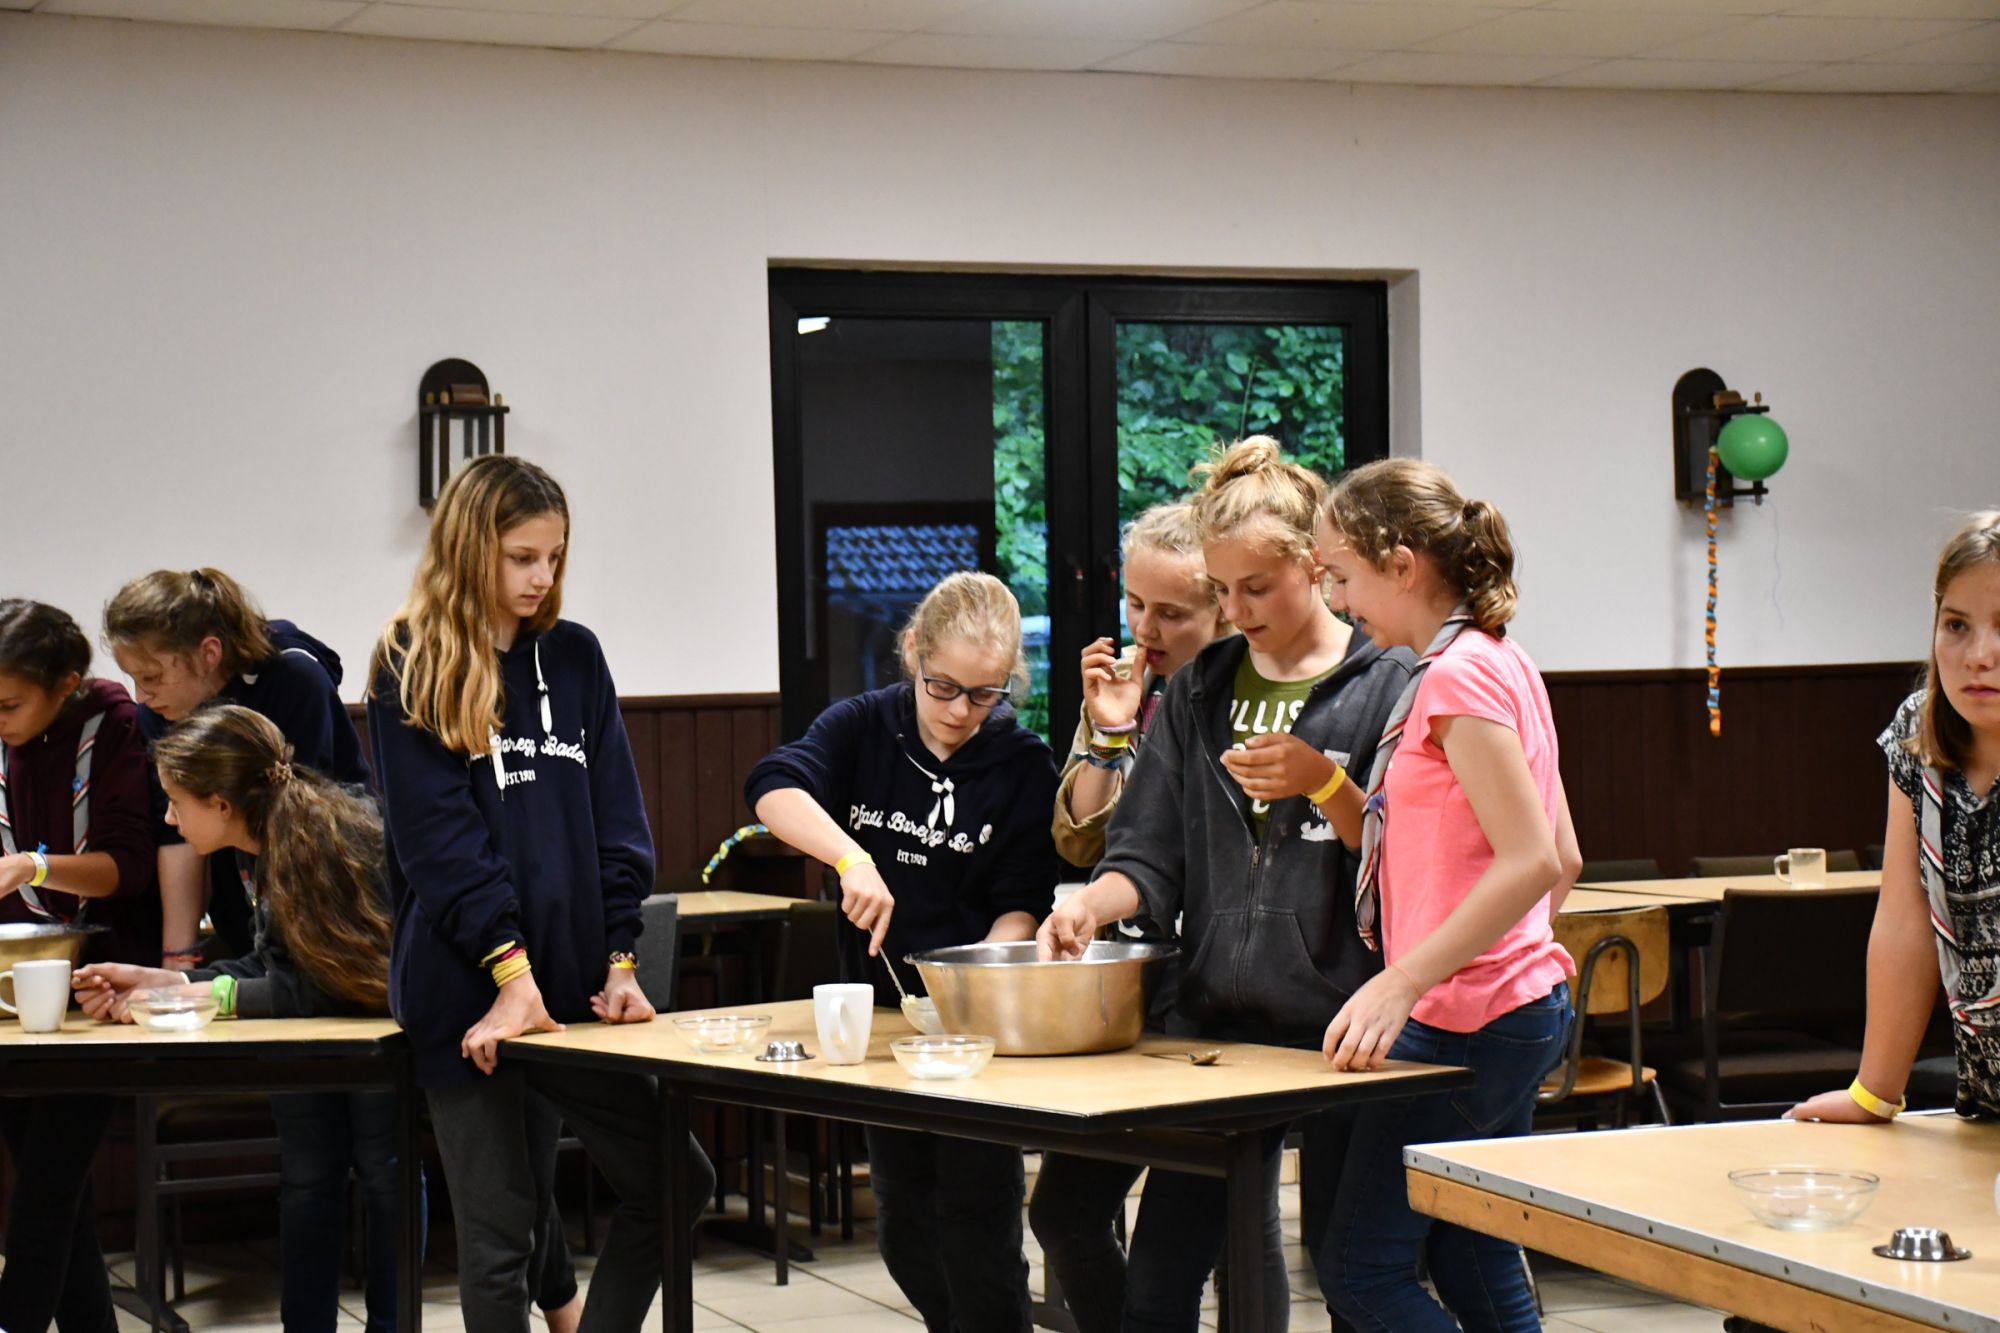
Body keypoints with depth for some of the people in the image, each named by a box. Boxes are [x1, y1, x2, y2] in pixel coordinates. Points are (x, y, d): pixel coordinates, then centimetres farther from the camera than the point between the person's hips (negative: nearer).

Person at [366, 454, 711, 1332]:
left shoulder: (574, 657, 11)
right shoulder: (410, 670, -3)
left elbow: (615, 816, 8)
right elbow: (439, 835, -11)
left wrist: (620, 961, -2)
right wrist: (511, 970, -19)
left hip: (573, 980, 5)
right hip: (466, 990, -5)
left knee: (673, 1183, 5)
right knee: (499, 1232, 1)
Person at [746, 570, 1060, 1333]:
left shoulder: (1023, 766, -5)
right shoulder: (863, 728, -2)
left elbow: (1021, 902, -4)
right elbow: (773, 788, -20)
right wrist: (851, 858, -36)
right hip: (879, 1007, 3)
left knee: (977, 1226, -3)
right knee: (902, 1228, 14)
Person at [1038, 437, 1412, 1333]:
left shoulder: (1385, 686, -2)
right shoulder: (1199, 692, 12)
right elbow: (1153, 857, 7)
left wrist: (1323, 782, -19)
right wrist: (1092, 904, -12)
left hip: (1337, 1023, -4)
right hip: (1217, 1022, 5)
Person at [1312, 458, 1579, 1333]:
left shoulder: (1459, 676, -16)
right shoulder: (1499, 663, 14)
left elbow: (1534, 861, -24)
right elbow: (1564, 860, 17)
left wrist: (1402, 981, -25)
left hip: (1463, 1022, -10)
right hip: (1518, 1003, 10)